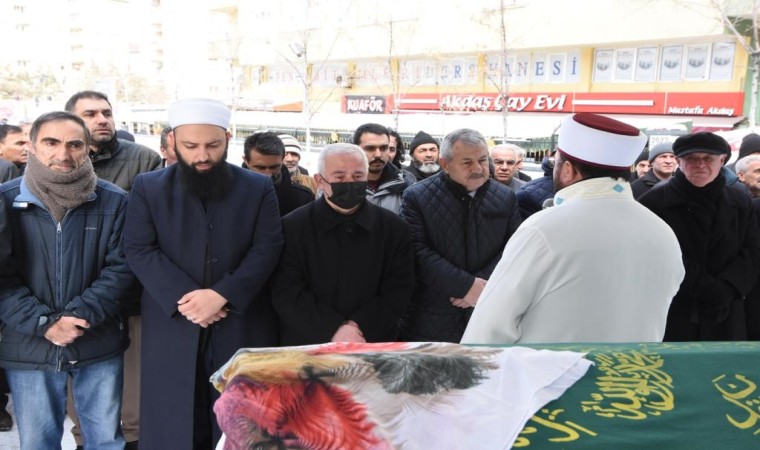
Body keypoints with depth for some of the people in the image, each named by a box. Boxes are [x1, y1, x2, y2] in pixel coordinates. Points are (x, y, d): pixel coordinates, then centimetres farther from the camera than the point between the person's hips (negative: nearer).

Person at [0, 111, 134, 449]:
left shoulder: (114, 201, -2)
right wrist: (44, 323, -16)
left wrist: (79, 315, -17)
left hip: (100, 346, 0)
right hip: (29, 348, 0)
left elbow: (120, 269, -5)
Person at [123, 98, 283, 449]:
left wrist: (222, 294, -17)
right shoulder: (148, 187, 3)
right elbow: (139, 251, -5)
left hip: (242, 326, 0)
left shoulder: (258, 188, 3)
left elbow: (267, 248, -5)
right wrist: (183, 298, -17)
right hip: (173, 326, 0)